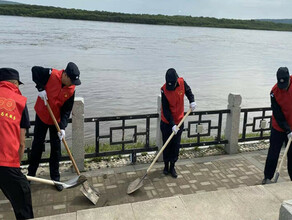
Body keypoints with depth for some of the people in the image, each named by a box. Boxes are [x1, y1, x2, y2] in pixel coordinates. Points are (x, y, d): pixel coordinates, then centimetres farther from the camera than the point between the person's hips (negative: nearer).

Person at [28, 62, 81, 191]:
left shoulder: (71, 90, -14)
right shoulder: (51, 75, -22)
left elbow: (67, 110, -11)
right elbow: (35, 70, -9)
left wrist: (62, 127, -20)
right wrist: (40, 88, -21)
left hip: (57, 120, 2)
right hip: (41, 116, -2)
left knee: (56, 149, 6)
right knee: (37, 146, 9)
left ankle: (55, 178, 18)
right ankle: (30, 174, 26)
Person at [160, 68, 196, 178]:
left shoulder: (182, 82, -12)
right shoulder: (164, 89, -21)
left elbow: (188, 91, 11)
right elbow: (166, 110, -20)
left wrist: (192, 101, -8)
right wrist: (172, 124, -25)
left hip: (179, 121, 3)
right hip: (167, 123, -3)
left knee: (176, 145, 9)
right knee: (167, 145, 9)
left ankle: (172, 167, 24)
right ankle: (166, 165, 28)